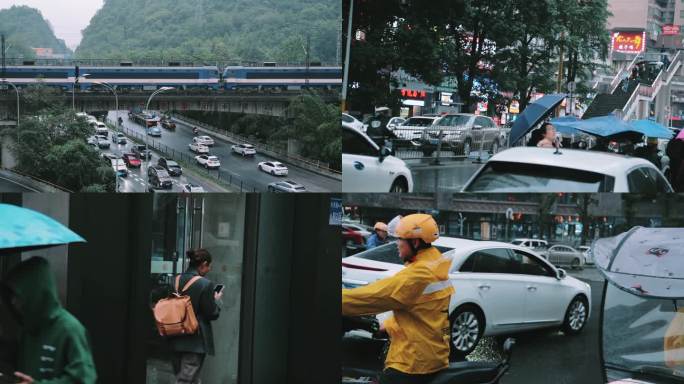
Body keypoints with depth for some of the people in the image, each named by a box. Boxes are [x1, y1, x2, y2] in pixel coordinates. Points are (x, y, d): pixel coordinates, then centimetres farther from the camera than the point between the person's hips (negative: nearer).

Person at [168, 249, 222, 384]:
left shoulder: (176, 280, 0)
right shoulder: (205, 284, -17)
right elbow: (212, 314, -12)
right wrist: (216, 300, 7)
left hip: (176, 339, 6)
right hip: (196, 341, -6)